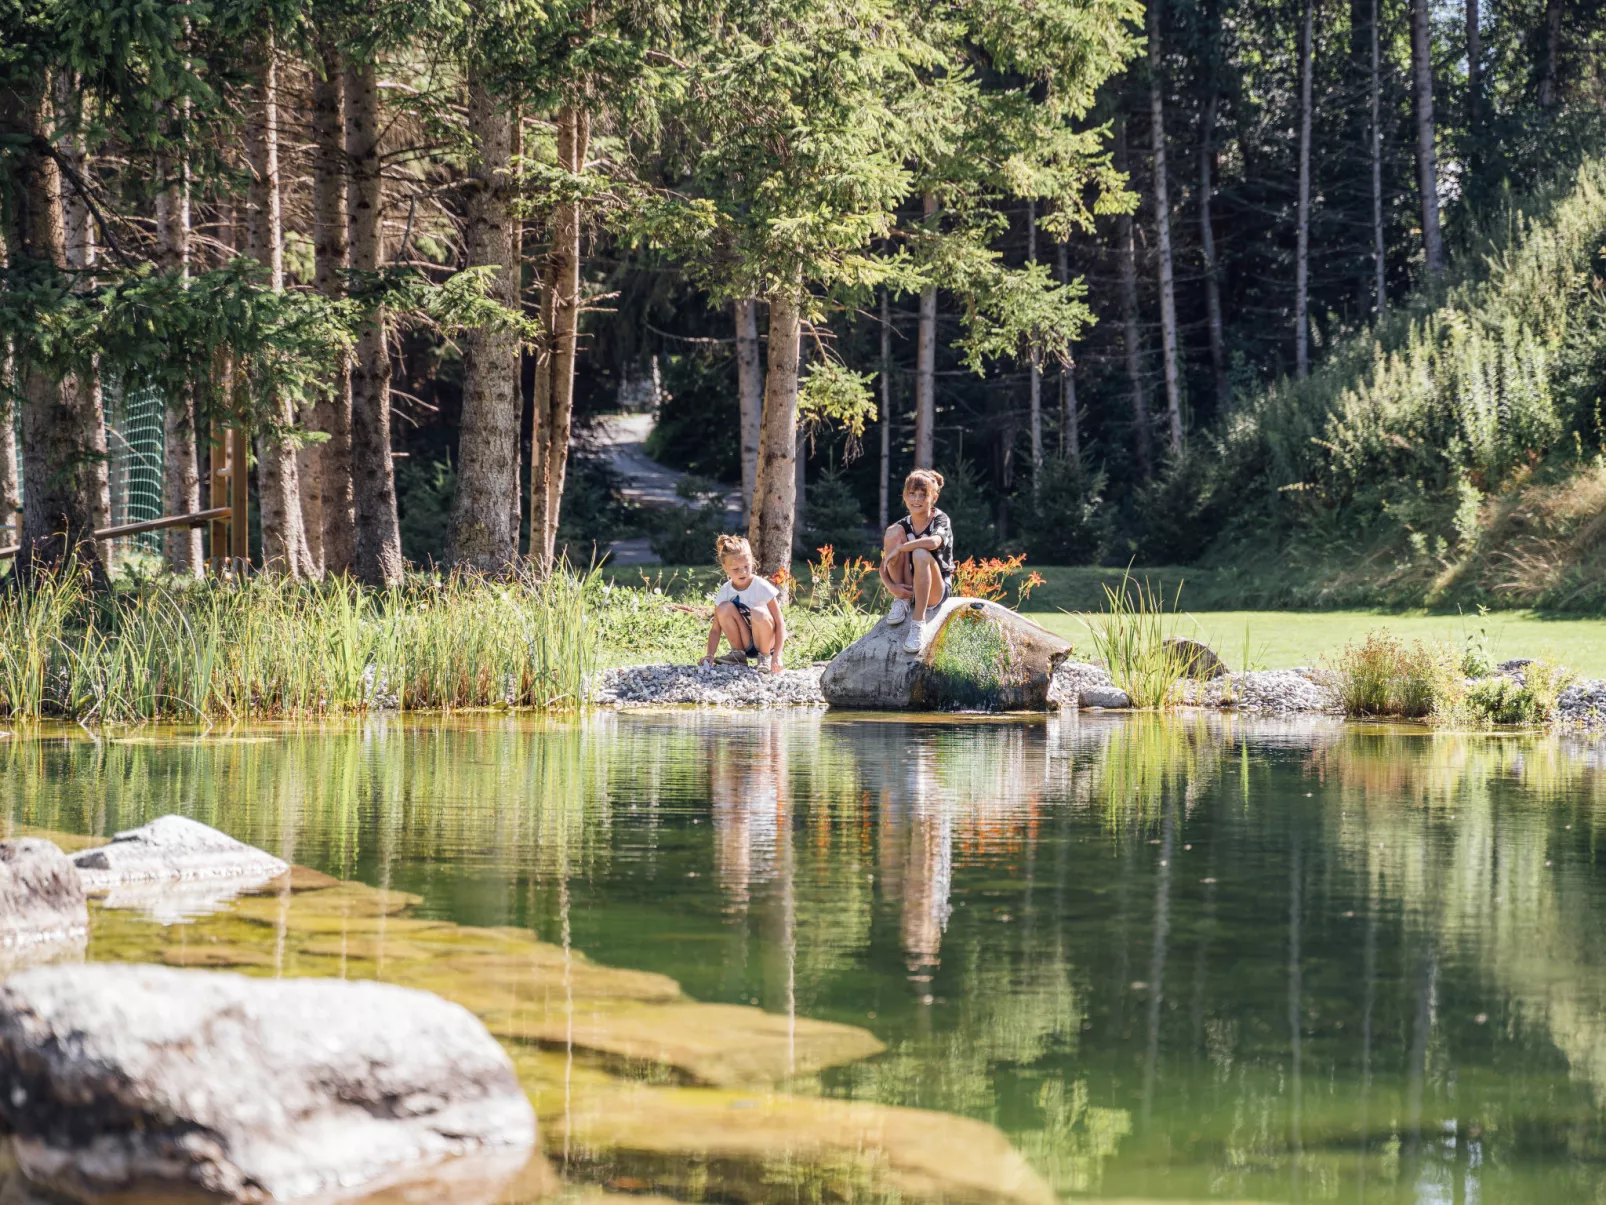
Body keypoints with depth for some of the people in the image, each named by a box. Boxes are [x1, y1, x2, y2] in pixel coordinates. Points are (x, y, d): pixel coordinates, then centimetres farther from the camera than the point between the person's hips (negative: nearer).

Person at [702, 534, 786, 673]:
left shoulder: (762, 587, -17)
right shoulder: (725, 592, -6)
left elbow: (780, 623, -18)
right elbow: (715, 629, -5)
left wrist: (776, 656, -29)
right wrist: (710, 655, -22)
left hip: (767, 641, -3)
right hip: (746, 644, 3)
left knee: (758, 613, -34)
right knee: (725, 608, -20)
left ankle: (765, 657, -9)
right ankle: (738, 654, -4)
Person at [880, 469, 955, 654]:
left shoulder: (940, 520, -8)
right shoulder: (902, 526, 3)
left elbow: (933, 542, -33)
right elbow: (883, 567, -1)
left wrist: (898, 549, -26)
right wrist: (891, 586, -21)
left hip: (935, 592, -4)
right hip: (906, 590, 4)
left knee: (920, 554, -35)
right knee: (893, 532, -15)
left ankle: (918, 624, -34)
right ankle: (901, 601, -13)